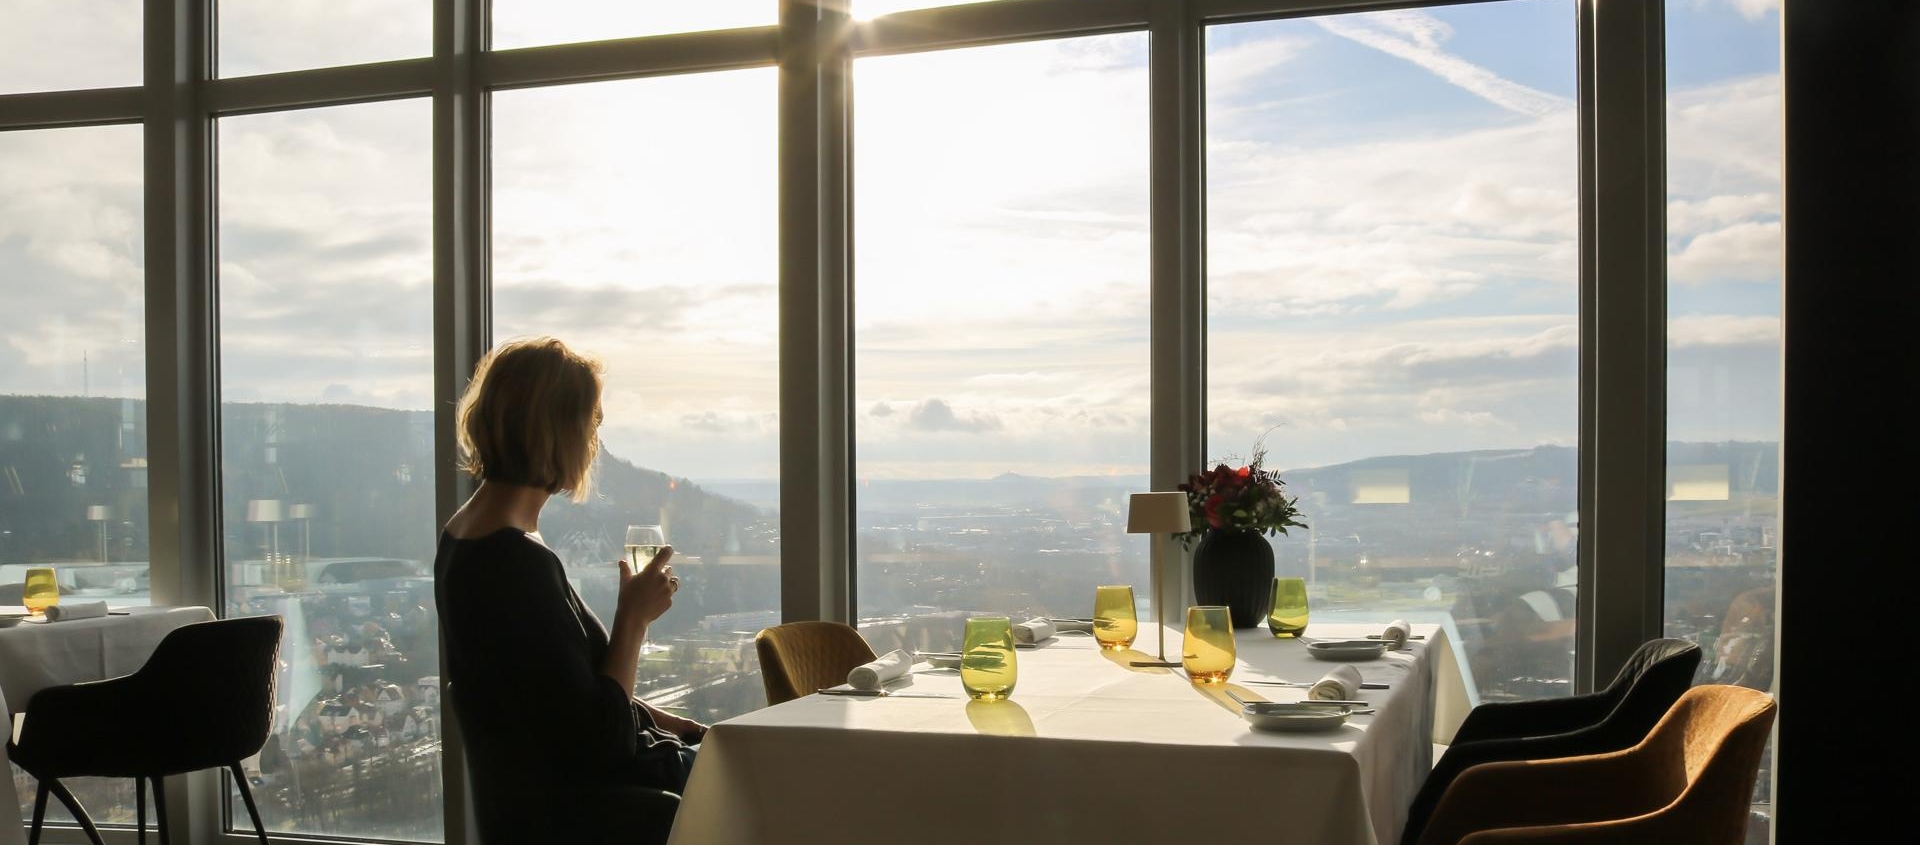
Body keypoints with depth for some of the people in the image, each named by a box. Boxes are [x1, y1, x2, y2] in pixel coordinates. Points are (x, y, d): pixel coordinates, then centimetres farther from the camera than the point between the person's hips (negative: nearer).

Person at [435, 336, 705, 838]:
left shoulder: (463, 534, 4)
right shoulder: (518, 562, -27)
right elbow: (598, 736, -25)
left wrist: (660, 720, 11)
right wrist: (634, 617, -15)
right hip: (585, 805, -9)